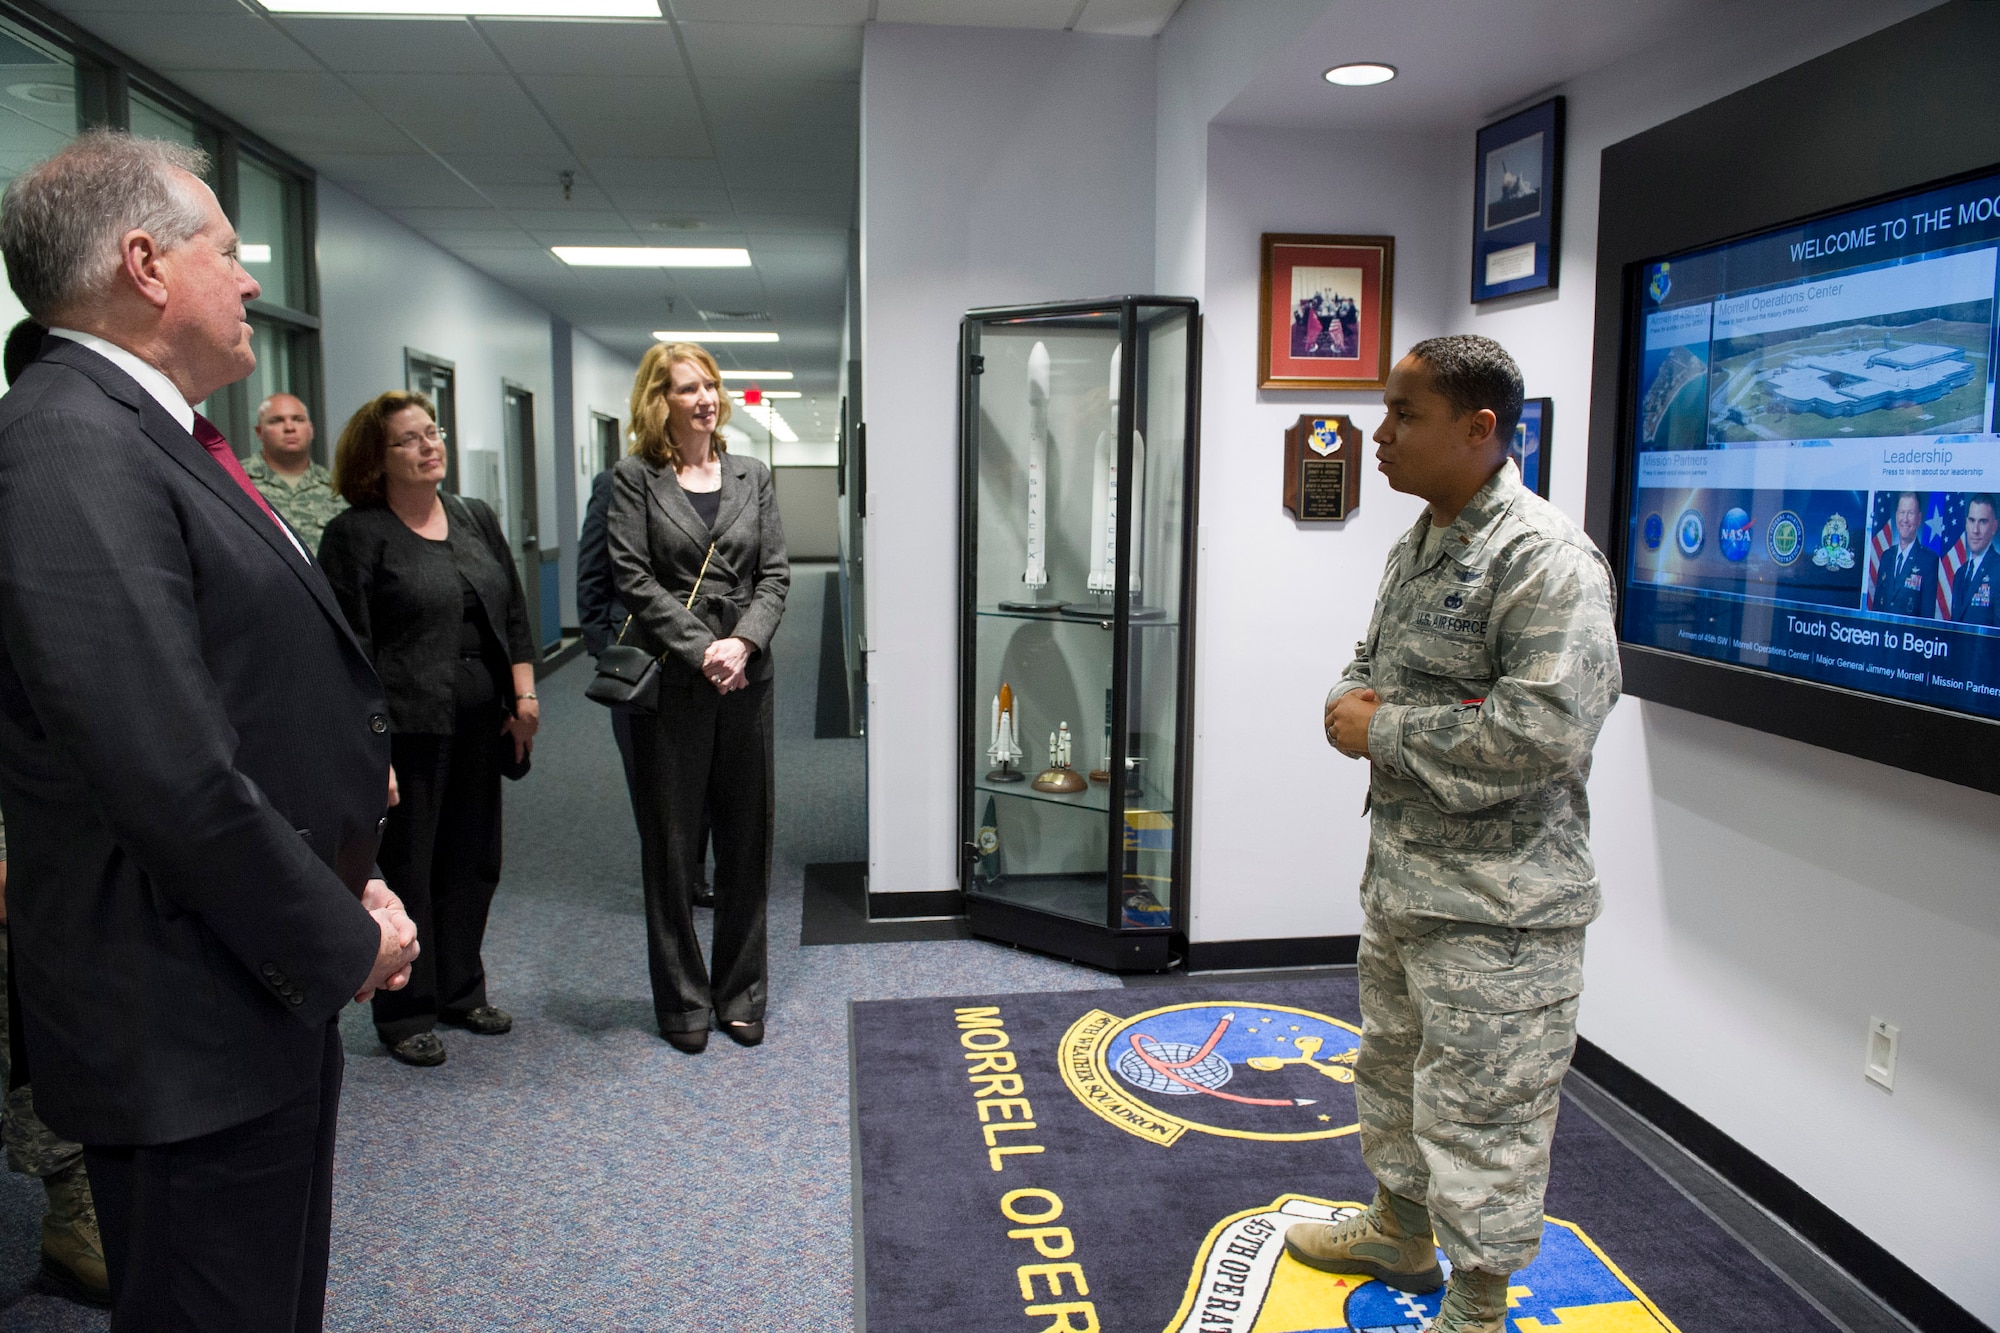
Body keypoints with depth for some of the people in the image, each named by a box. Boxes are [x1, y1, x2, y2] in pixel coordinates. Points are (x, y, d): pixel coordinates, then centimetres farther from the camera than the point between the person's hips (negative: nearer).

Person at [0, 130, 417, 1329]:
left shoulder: (153, 436, 10)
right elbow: (174, 779, -27)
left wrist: (348, 890, 7)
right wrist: (344, 942, -15)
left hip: (277, 988, 9)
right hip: (194, 1025, -9)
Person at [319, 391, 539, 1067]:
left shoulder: (477, 519, 12)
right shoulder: (355, 535, -6)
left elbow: (513, 614, 15)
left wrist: (524, 695, 7)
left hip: (480, 726, 6)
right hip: (409, 730, -5)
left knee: (473, 860, 12)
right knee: (408, 868, 4)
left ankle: (460, 991, 28)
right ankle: (405, 1013, 18)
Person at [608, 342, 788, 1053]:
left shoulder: (752, 476, 10)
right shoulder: (635, 477, 0)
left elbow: (775, 574, 5)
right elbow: (634, 579, -8)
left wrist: (742, 643, -12)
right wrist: (700, 651, -15)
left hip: (746, 677, 3)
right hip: (670, 681, -3)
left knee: (746, 838, 9)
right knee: (671, 843, 5)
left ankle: (741, 992, 23)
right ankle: (682, 1000, 20)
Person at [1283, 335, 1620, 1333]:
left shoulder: (1548, 560, -20)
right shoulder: (1416, 549, 10)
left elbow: (1545, 728, -30)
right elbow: (1372, 660, 22)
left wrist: (1382, 733, -20)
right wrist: (1351, 701, -3)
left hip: (1497, 908, -10)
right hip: (1400, 871, 10)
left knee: (1478, 1112, 3)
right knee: (1394, 1069, 25)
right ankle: (1401, 1233, 47)